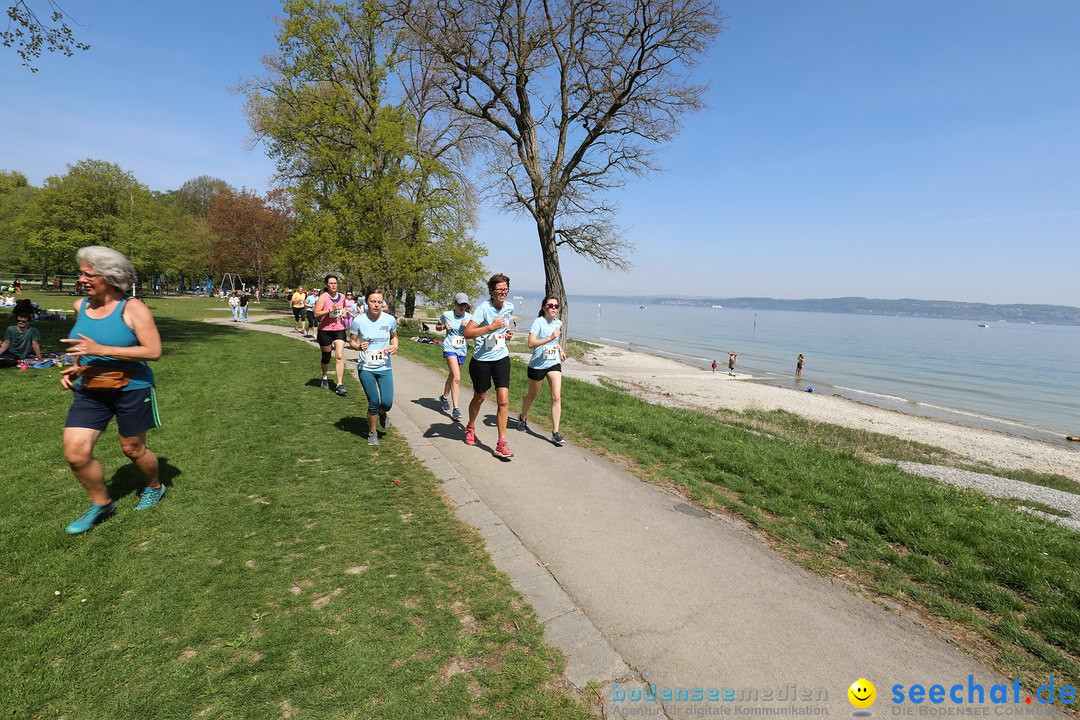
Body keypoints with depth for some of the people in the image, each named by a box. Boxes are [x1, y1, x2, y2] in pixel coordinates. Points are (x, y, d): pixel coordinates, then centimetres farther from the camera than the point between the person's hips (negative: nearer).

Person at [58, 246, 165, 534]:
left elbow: (154, 351, -22)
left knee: (133, 449, 9)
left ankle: (155, 487, 39)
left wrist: (100, 350, -26)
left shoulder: (132, 308, -16)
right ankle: (101, 504, 19)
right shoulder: (80, 306, 4)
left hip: (131, 390, -5)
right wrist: (74, 367, 4)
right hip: (89, 392, 5)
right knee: (75, 452, -4)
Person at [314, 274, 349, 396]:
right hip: (325, 330, -2)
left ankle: (339, 384, -10)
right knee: (326, 357, 14)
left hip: (339, 330, 2)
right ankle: (324, 378, 40)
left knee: (339, 356, -10)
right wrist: (330, 310, -24)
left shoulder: (342, 297, 5)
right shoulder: (323, 297, -8)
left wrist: (344, 312, 5)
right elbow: (316, 314, -14)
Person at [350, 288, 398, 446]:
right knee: (373, 402, 0)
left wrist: (395, 346, -9)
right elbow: (352, 341, 2)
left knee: (387, 403, -4)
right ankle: (372, 433, 26)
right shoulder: (358, 321, -10)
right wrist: (359, 346, -20)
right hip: (365, 368, -1)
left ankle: (382, 414, 36)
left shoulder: (390, 319, -5)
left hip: (384, 367, 2)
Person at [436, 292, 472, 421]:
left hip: (462, 350, 4)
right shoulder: (446, 315, -2)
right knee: (457, 378, -18)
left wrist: (467, 327, -12)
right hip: (450, 348, -4)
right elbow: (437, 327, 13)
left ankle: (444, 397, 43)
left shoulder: (469, 317, 3)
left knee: (452, 376, 18)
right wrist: (444, 326, -8)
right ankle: (455, 408, -16)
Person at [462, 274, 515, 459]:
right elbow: (467, 333, -25)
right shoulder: (484, 308, -16)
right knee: (479, 397, 16)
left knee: (503, 401, -7)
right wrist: (491, 327, -30)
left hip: (501, 358, 4)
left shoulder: (510, 307, 3)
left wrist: (507, 333, 8)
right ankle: (470, 428, 46)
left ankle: (501, 445, 1)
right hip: (481, 360, -4)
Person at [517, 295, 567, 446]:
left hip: (554, 364, 4)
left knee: (557, 397, -9)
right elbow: (531, 343, -26)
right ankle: (523, 418, 44)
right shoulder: (538, 322, -14)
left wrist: (560, 349, 11)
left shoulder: (558, 323, 6)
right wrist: (550, 338, -33)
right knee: (533, 394, 16)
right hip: (537, 365, -4)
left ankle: (555, 432, -5)